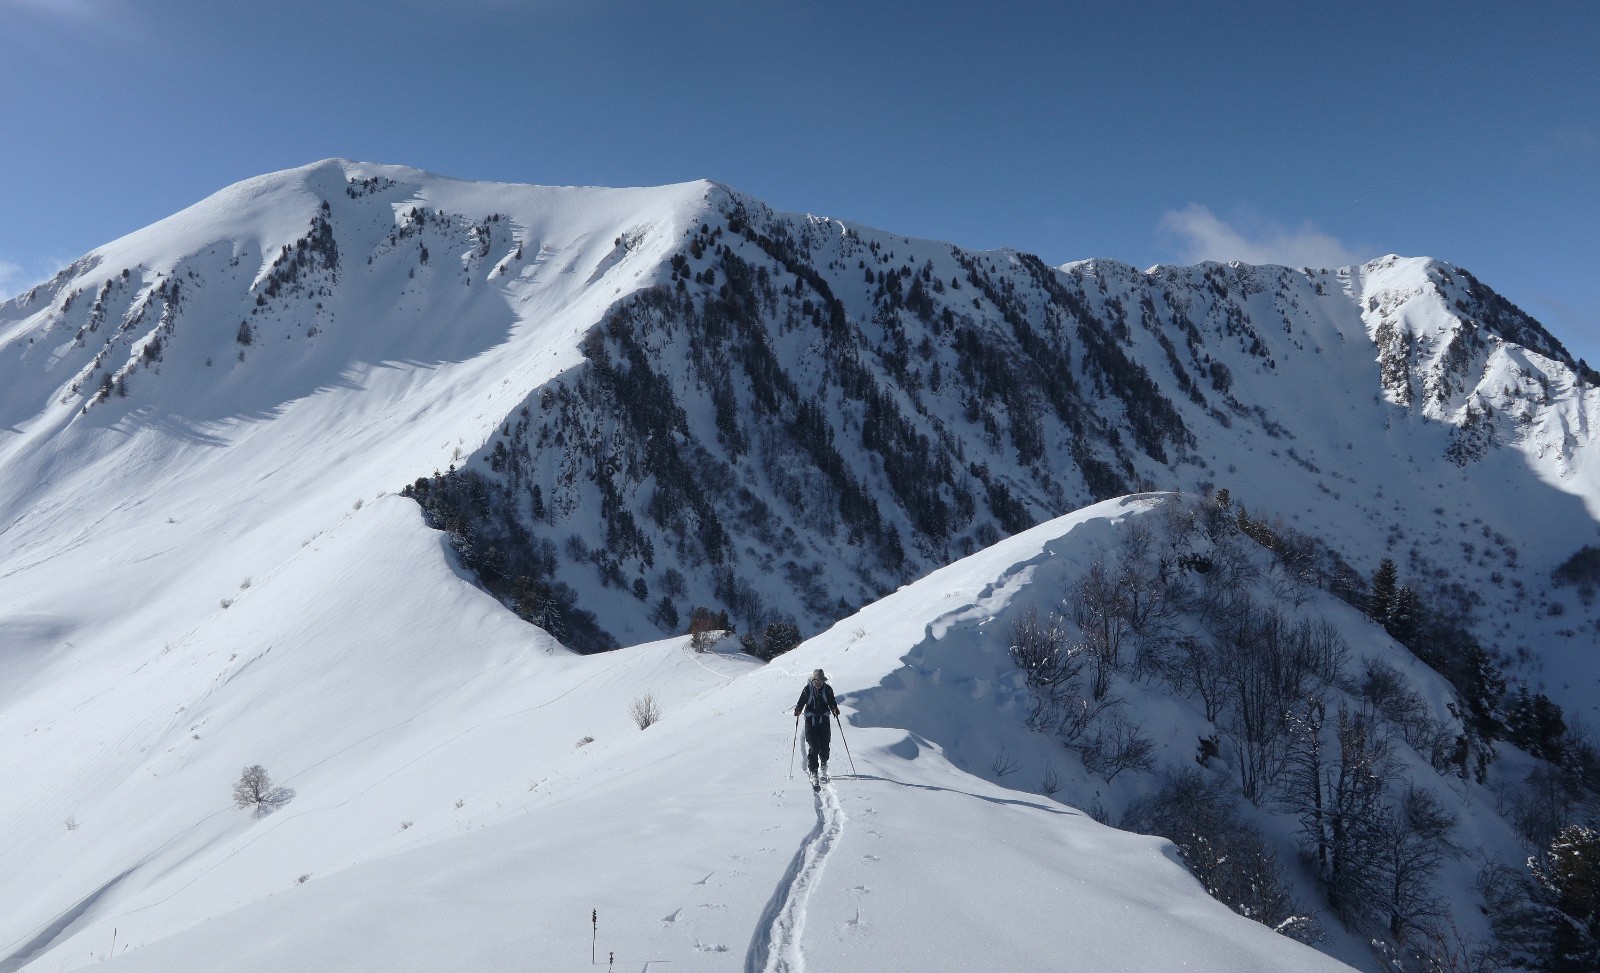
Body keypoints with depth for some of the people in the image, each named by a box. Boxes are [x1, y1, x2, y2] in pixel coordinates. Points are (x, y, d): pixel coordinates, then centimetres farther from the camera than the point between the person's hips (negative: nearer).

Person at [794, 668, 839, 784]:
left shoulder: (827, 689, 1)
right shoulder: (807, 689, -3)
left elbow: (832, 703, 8)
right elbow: (801, 703, 1)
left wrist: (834, 709, -12)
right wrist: (798, 710, -17)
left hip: (824, 720, 1)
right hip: (811, 720, -1)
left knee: (824, 745, 0)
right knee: (813, 747, -9)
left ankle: (823, 764, 29)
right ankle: (813, 772, -1)